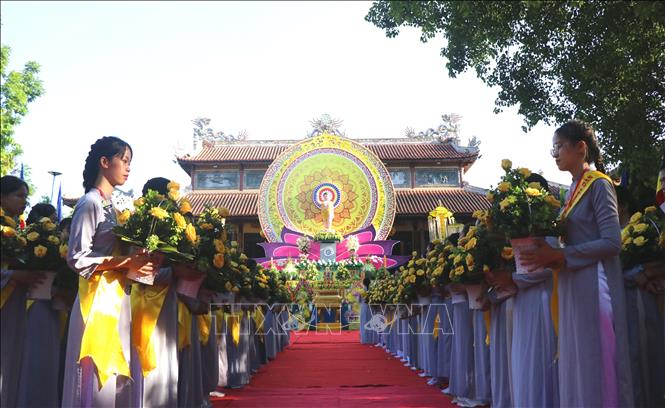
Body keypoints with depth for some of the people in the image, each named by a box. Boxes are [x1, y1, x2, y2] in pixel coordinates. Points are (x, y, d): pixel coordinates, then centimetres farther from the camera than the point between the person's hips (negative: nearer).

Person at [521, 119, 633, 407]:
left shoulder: (599, 184, -9)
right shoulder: (574, 190, 15)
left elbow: (612, 242, -18)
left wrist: (558, 255, -20)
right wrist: (548, 254, 0)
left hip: (595, 285, -8)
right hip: (573, 287, 8)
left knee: (597, 366, -2)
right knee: (577, 365, 11)